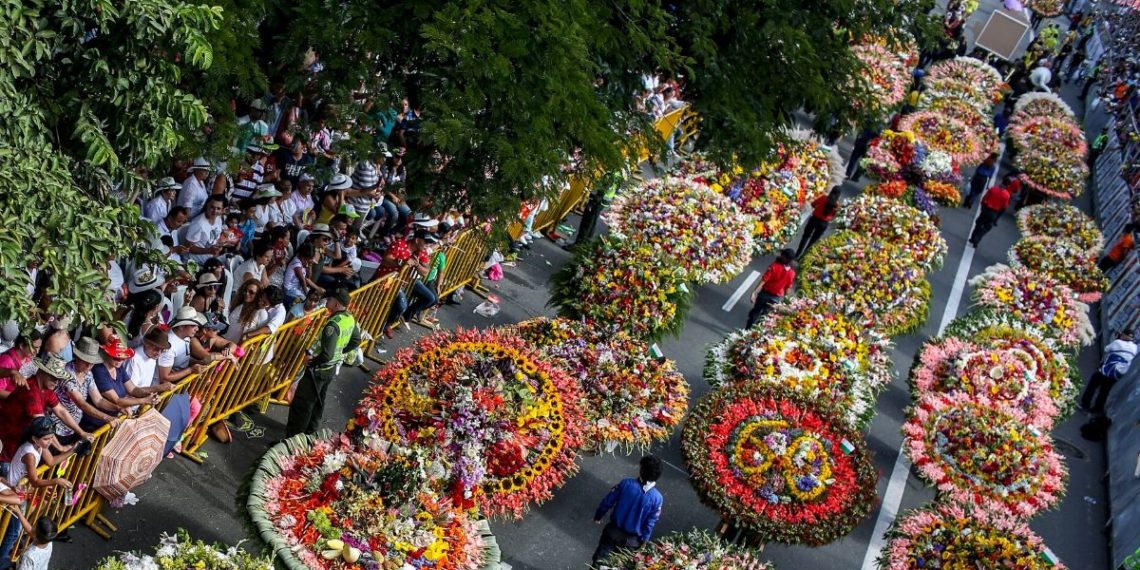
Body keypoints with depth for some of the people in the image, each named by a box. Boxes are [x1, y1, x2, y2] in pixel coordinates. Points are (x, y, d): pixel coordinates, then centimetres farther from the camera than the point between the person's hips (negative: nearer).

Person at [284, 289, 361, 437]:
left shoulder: (333, 324, -32)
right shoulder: (350, 318, -5)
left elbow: (327, 355, -34)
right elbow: (356, 341, 11)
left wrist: (311, 362, -18)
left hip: (319, 369, -9)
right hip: (333, 368, 9)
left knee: (301, 404, 3)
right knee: (318, 400, 25)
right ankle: (310, 430, 41)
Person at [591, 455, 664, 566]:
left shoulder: (626, 483, -21)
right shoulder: (657, 498, -22)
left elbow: (608, 502, -9)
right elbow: (650, 523, -13)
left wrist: (598, 516, 9)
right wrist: (643, 540, 5)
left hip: (613, 531, 0)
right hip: (632, 539, 0)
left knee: (599, 560, 19)